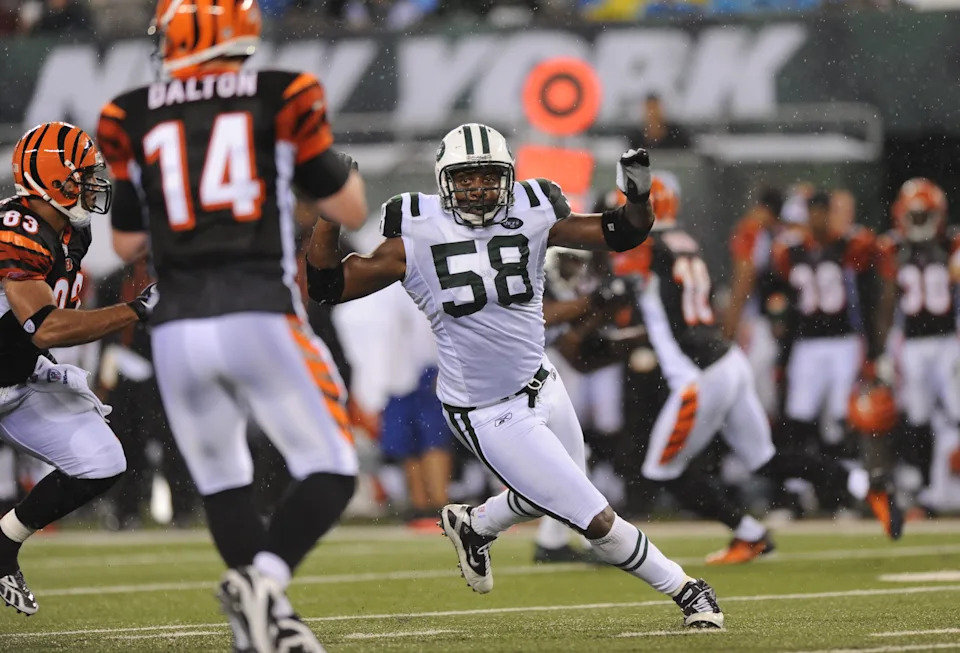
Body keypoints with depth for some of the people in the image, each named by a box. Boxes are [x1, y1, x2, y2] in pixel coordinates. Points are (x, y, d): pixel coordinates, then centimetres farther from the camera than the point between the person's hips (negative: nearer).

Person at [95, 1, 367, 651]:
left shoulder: (135, 119, 7)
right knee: (329, 471, 5)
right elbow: (351, 211, 9)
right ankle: (263, 578, -20)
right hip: (262, 318, -3)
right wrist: (333, 159, 28)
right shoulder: (281, 99, 2)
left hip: (180, 329, 3)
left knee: (223, 483, 18)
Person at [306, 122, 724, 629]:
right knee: (597, 522, -5)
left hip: (541, 386, 6)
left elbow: (621, 235, 4)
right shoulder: (417, 236, -13)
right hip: (488, 417, -6)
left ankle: (472, 526, 54)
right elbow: (328, 286, -12)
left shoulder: (532, 215, -3)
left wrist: (638, 196, -16)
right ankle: (685, 591, 14)